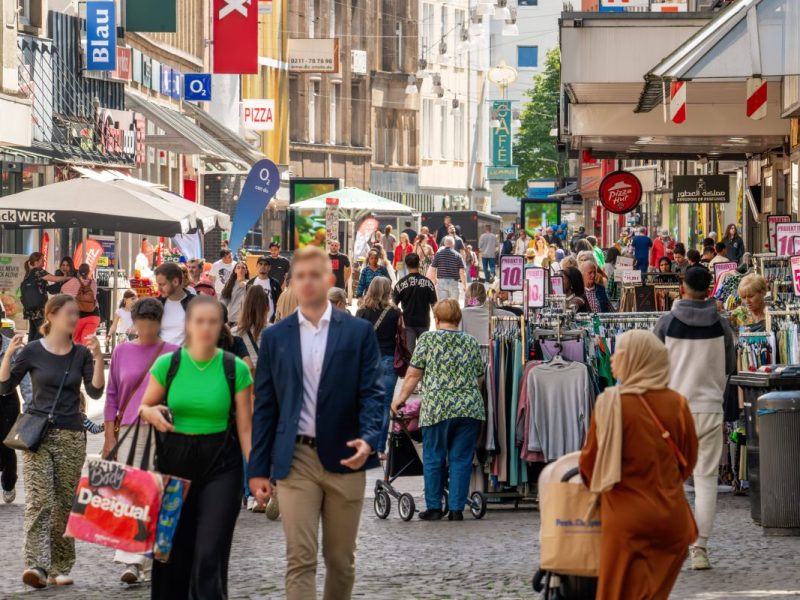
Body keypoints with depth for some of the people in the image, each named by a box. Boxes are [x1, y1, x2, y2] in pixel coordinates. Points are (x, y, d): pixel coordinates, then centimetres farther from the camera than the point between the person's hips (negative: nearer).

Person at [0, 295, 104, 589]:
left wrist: (97, 357, -11)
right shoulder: (32, 351, -1)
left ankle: (59, 568, 13)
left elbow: (95, 391, -1)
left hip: (71, 436, 3)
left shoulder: (81, 353, 6)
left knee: (65, 504, 5)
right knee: (39, 502, -14)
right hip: (38, 433, -3)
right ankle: (36, 566, -23)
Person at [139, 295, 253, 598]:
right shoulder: (167, 363, -1)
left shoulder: (236, 369, -4)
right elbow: (144, 407, 11)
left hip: (220, 465, -2)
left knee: (210, 556, -10)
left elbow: (245, 427, -2)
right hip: (174, 460, 2)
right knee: (173, 553, 9)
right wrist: (152, 413, -12)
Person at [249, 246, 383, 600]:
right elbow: (264, 406, 8)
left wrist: (369, 438, -19)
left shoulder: (359, 332, 5)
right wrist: (258, 468, 4)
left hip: (344, 459, 0)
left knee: (341, 559, 10)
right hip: (295, 460, 0)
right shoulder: (274, 337, 8)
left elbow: (372, 392, 0)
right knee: (300, 559, -8)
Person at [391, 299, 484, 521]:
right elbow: (479, 377, 16)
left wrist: (401, 397, 11)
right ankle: (456, 509, 5)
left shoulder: (428, 339, 2)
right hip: (470, 408, 3)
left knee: (433, 459, 8)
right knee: (461, 459, 6)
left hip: (437, 408, -2)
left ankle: (434, 508, 11)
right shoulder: (471, 342, 11)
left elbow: (413, 374, 0)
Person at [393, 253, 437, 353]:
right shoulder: (428, 282, -3)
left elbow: (394, 304, -5)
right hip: (424, 322, 2)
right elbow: (433, 304, -1)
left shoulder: (401, 283, -7)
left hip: (407, 322, -1)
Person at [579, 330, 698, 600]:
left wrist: (597, 482, 20)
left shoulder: (611, 404, -12)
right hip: (671, 515, 4)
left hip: (627, 518, -4)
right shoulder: (677, 404, -1)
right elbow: (689, 459, 10)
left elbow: (591, 459, -2)